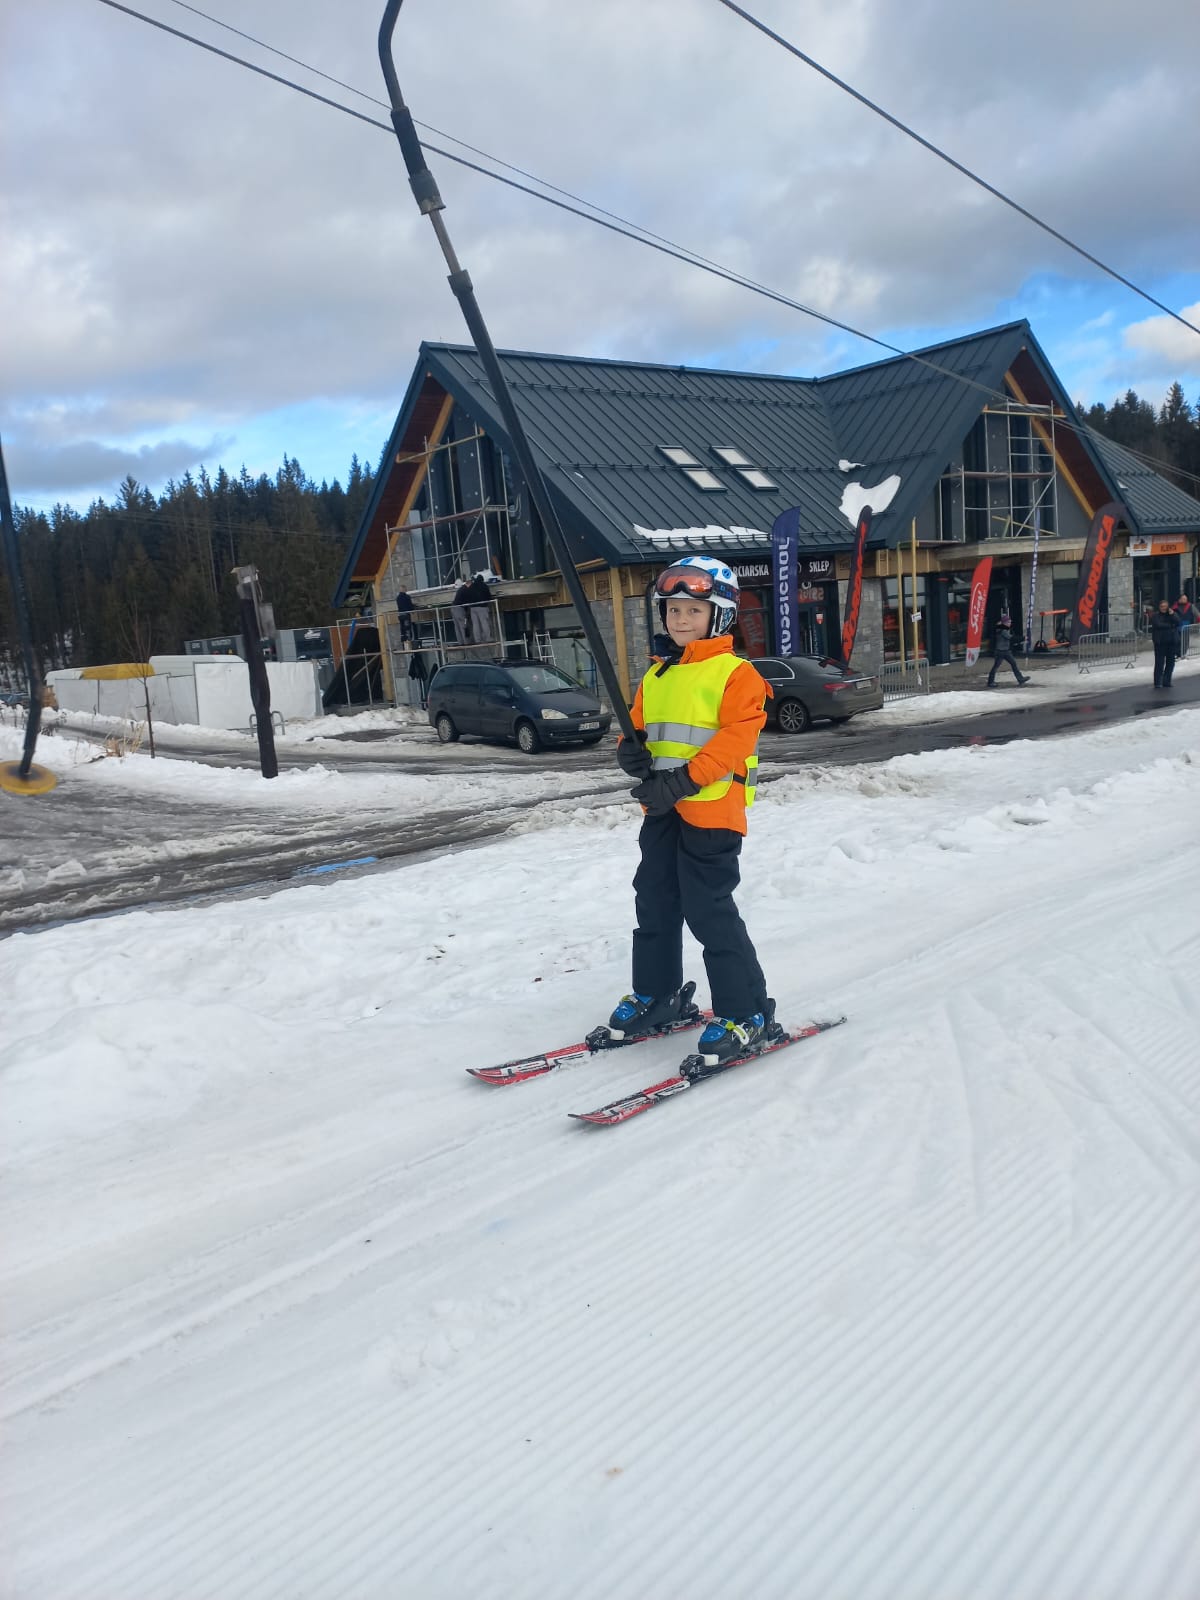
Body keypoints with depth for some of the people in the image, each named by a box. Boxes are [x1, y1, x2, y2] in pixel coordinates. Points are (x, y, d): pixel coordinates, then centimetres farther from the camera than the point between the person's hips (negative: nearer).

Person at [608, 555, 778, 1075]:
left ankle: (747, 1013, 6)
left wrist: (683, 781, -25)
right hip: (662, 810, 8)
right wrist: (631, 750, -4)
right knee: (654, 903, 15)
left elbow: (734, 740, -17)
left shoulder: (735, 673, -7)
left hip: (711, 808, -8)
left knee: (709, 911, -7)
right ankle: (657, 995, 33)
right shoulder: (655, 676, 15)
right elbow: (639, 726, 21)